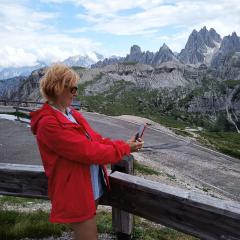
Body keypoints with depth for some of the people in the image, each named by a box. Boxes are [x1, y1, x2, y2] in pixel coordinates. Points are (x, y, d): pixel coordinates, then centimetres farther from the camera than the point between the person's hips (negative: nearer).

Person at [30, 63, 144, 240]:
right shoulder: (48, 123, -24)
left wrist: (125, 145, -9)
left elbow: (96, 139, 4)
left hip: (93, 187, 9)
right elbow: (88, 151, -25)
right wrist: (125, 148, -16)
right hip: (77, 194, -8)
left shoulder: (72, 113, 5)